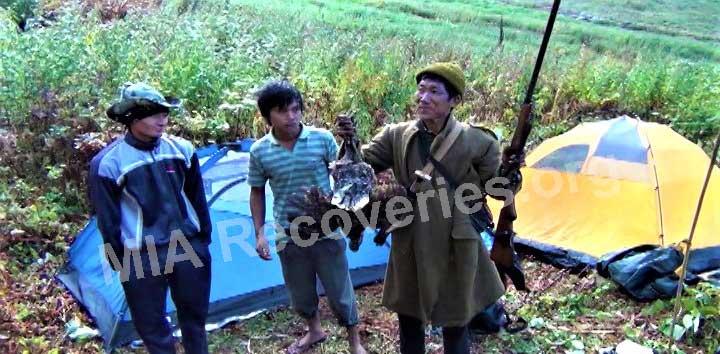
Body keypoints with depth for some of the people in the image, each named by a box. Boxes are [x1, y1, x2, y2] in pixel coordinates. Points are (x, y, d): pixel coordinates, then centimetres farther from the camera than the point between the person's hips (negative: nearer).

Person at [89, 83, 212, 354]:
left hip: (189, 246, 3)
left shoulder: (181, 149, -2)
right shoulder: (108, 163, -13)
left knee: (195, 318, 18)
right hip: (141, 257, -3)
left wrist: (204, 238, 10)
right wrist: (118, 260, -2)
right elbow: (107, 219, -6)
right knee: (152, 327, 10)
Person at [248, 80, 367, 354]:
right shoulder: (259, 151, -6)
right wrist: (259, 233, 0)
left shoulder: (323, 138, -11)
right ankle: (314, 331, 47)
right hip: (288, 235, 2)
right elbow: (257, 192, 5)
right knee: (300, 293, 19)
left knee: (340, 291, 9)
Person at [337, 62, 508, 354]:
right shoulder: (396, 136, -3)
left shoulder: (476, 141, -10)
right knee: (409, 322, 21)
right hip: (411, 249, 3)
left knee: (456, 327, 14)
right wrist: (350, 142, -19)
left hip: (455, 250, -2)